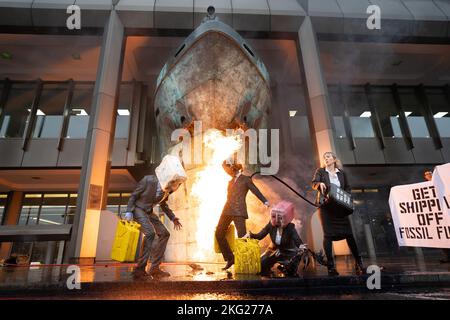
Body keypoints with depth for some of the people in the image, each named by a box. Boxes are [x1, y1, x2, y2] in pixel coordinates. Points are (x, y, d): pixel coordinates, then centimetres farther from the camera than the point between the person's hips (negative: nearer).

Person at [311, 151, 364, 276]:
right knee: (328, 234, -2)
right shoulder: (320, 171, 5)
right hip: (325, 206, -2)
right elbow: (314, 183, -8)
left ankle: (358, 262, 16)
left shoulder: (341, 173, 13)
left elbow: (347, 188, 16)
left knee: (348, 233, 1)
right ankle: (331, 266, 5)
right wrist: (320, 184, -31)